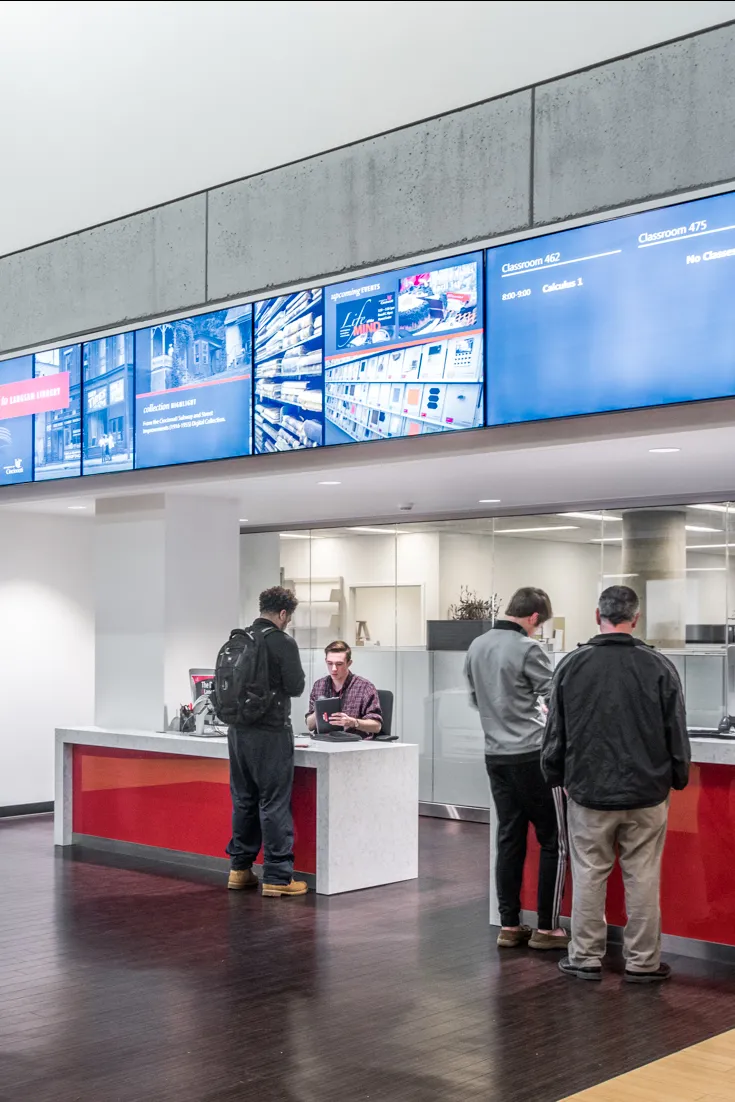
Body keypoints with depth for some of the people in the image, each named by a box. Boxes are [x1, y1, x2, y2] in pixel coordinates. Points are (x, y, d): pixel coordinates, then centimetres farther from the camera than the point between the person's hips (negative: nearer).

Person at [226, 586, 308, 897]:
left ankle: (240, 868, 22)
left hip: (238, 730, 7)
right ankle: (277, 877, 2)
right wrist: (299, 677, 9)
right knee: (274, 804, -1)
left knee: (244, 800, 15)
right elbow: (295, 687, -11)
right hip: (270, 732, -6)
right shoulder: (283, 643, -13)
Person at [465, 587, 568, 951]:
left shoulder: (476, 647, 8)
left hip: (496, 755, 7)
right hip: (531, 754, -7)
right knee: (554, 842, 3)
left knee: (510, 840, 11)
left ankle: (509, 926, 14)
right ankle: (546, 928, 6)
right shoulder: (527, 649, -13)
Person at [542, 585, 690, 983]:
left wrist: (558, 778, 17)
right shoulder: (659, 667, -6)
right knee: (643, 878, 7)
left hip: (589, 791, 1)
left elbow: (555, 734, 2)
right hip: (647, 793, 0)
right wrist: (677, 779, 16)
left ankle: (585, 958, 17)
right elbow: (677, 735, 0)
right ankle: (642, 962, 14)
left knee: (589, 876, 9)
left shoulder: (572, 666, -4)